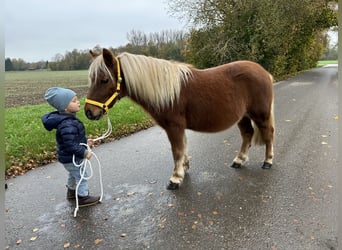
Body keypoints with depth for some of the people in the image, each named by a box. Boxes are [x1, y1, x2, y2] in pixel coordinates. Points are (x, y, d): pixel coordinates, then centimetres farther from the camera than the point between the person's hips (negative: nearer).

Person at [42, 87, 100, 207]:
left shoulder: (69, 119, 0)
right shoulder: (67, 125, -34)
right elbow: (70, 145, -34)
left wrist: (85, 141, 9)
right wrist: (84, 153, -26)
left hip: (68, 157, 10)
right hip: (71, 158, -10)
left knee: (73, 174, 29)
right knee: (81, 176, 7)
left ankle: (71, 191, 50)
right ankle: (83, 197, 24)